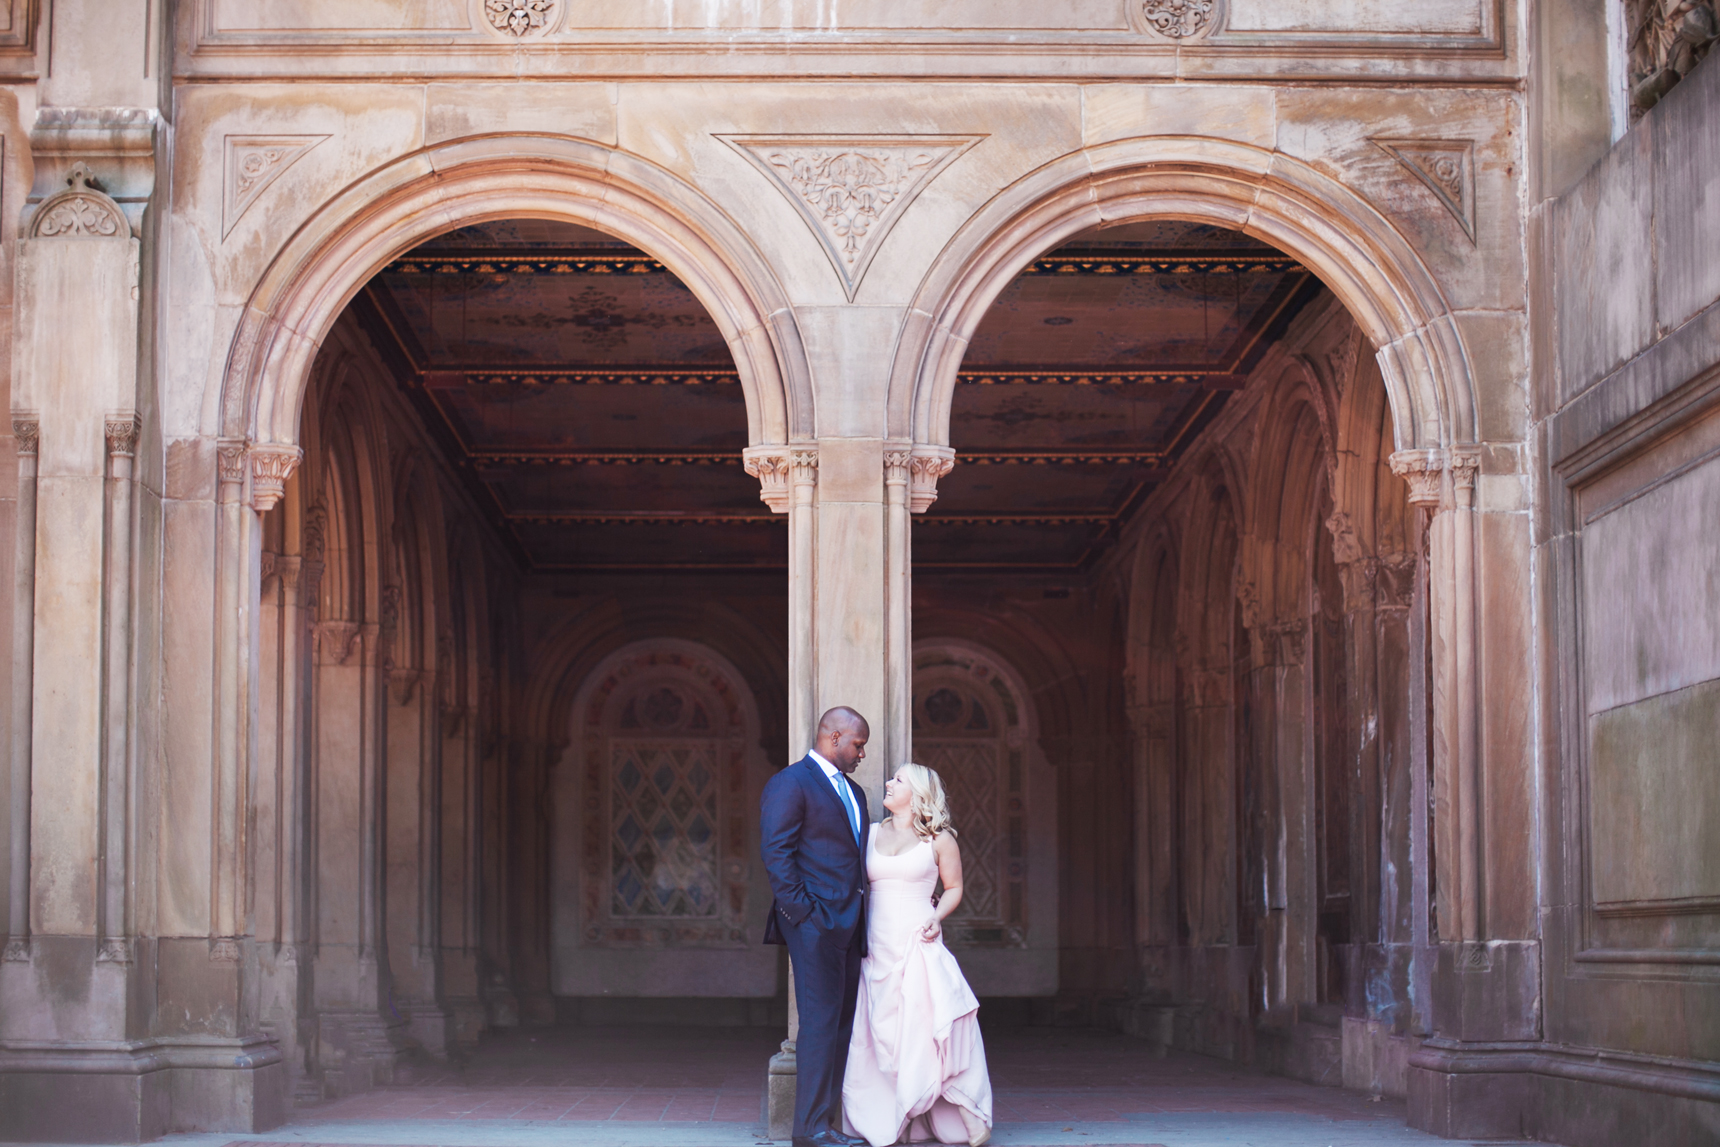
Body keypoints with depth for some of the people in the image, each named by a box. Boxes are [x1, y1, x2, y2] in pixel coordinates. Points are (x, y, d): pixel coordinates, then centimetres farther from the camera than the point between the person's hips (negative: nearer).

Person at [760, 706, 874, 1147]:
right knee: (820, 1023, -8)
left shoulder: (853, 792, 21)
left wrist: (862, 919, 12)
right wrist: (801, 911, -16)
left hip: (847, 925, 9)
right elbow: (776, 854, -12)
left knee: (842, 1023, 7)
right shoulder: (790, 784, -6)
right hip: (816, 924, -9)